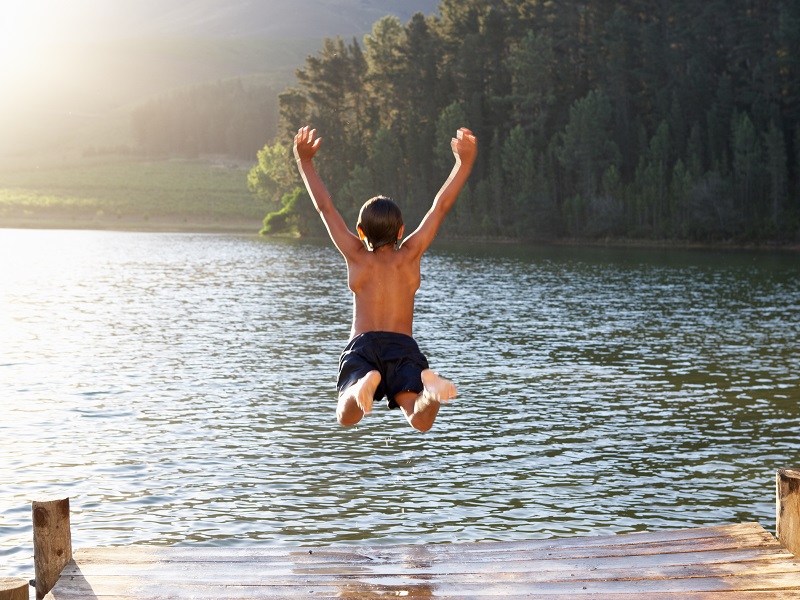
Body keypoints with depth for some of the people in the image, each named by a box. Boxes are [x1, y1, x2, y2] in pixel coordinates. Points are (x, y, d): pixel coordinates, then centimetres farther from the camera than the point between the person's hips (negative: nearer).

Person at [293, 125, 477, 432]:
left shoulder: (357, 256, 11)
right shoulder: (409, 255, 12)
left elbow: (325, 208, 16)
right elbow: (441, 205, 14)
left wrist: (305, 162, 24)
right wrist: (464, 163, 17)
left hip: (362, 344, 0)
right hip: (403, 346, 0)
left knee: (347, 417, -15)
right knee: (420, 420, -17)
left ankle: (364, 383, -48)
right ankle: (430, 386, -51)